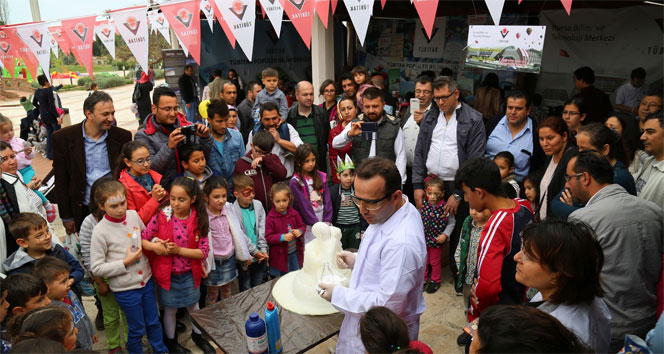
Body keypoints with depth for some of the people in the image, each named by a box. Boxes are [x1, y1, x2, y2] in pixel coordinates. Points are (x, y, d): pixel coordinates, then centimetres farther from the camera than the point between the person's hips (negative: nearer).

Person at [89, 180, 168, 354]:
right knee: (137, 329, 12)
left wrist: (153, 244, -8)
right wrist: (126, 262, -19)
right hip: (126, 289, -4)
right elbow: (96, 268, -14)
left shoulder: (133, 215, -5)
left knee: (154, 322, 20)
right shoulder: (100, 231, -18)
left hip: (146, 280, 4)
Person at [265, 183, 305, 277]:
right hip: (279, 256, -4)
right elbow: (268, 237, -14)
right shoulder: (270, 218, -15)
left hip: (295, 253, 4)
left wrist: (300, 231, -15)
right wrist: (282, 237, -28)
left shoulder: (294, 213, -3)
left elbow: (302, 226, 9)